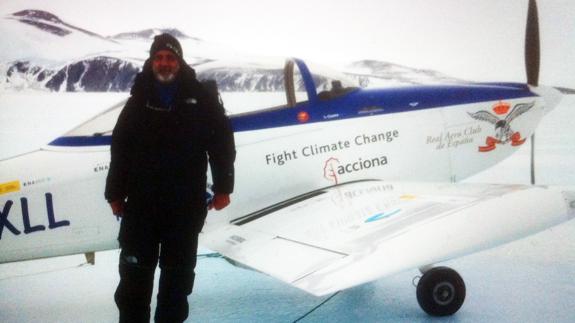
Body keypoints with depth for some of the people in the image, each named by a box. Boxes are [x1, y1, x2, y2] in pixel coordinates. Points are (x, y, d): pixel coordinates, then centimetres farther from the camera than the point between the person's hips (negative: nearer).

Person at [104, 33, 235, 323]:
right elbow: (119, 150, 8)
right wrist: (115, 193, 6)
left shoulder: (201, 98, 1)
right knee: (135, 272, 4)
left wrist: (222, 187, -2)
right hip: (141, 202, 1)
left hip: (186, 204, -1)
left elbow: (222, 142, 2)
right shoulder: (138, 101, 6)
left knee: (178, 272, 10)